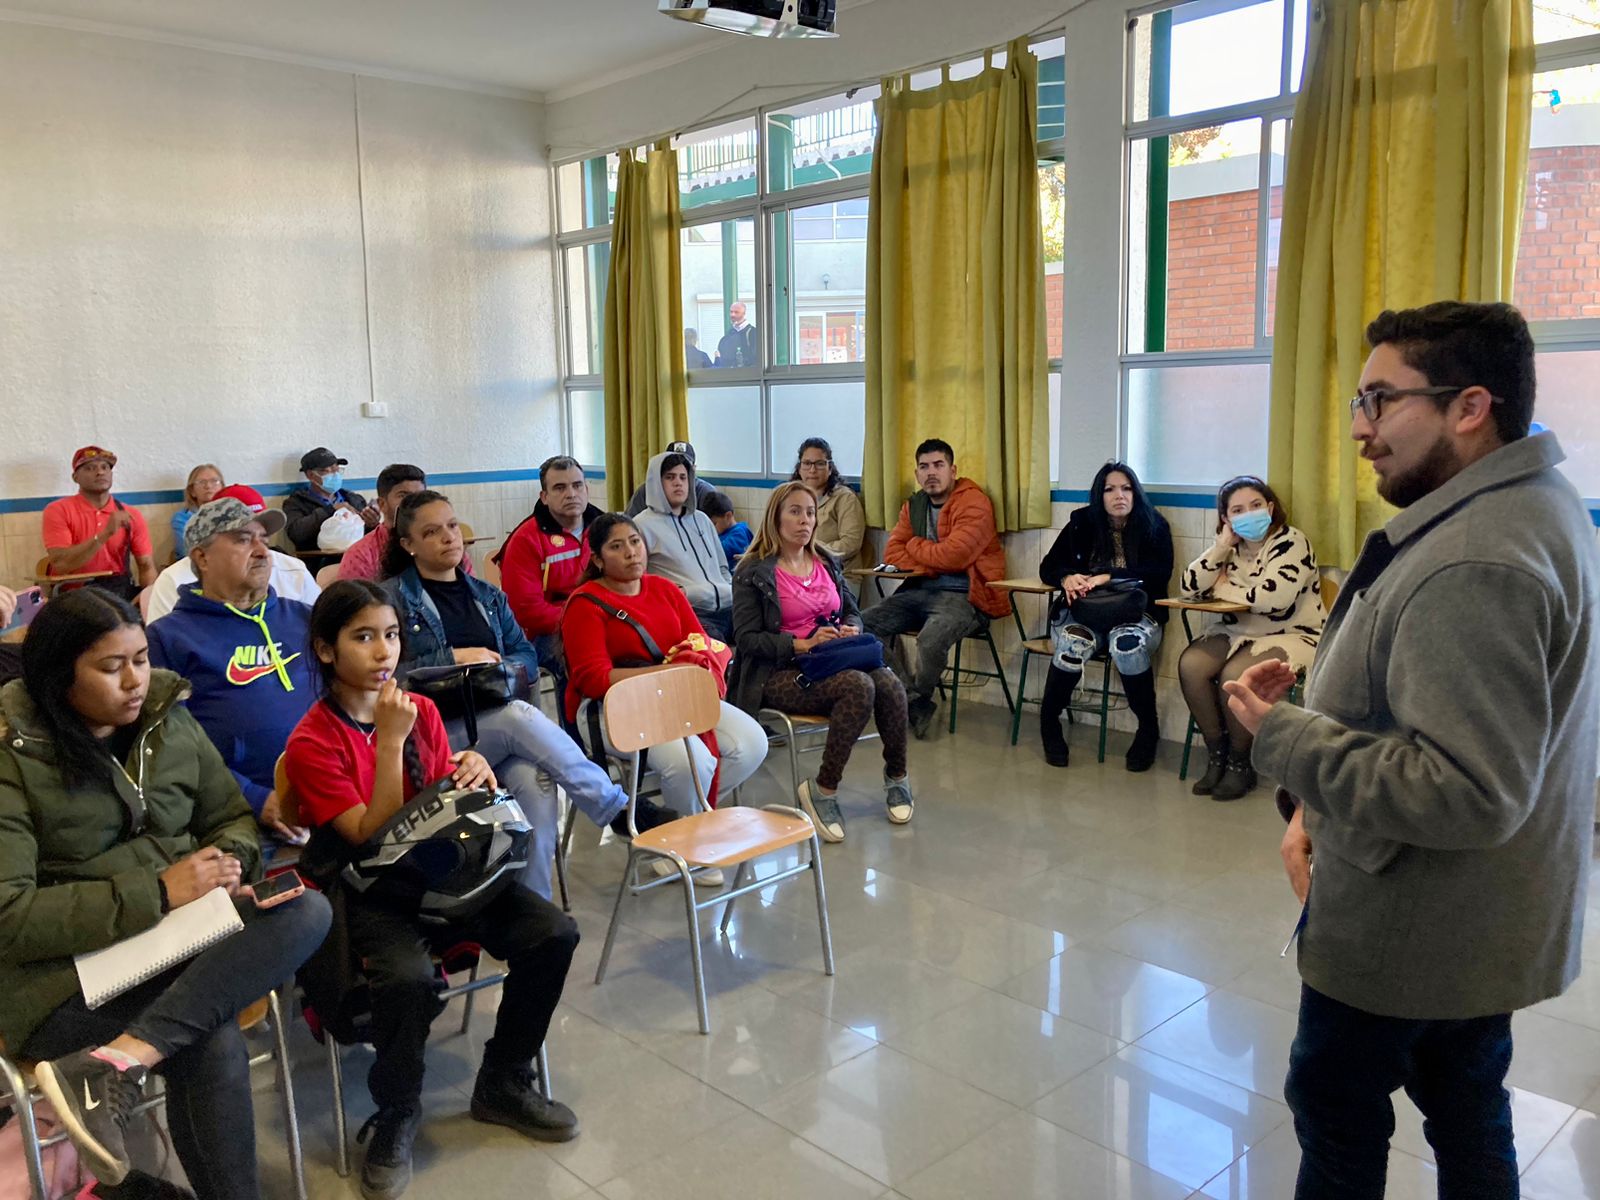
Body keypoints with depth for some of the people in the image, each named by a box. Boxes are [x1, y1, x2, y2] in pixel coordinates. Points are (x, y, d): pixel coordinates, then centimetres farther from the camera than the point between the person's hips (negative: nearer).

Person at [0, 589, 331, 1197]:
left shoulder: (172, 725, 7)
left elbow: (233, 819, 18)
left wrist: (224, 863, -6)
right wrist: (155, 892, -20)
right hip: (68, 971, -5)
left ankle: (115, 1064, -32)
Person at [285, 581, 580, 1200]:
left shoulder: (422, 711, 6)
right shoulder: (312, 743, -9)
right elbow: (374, 835, -16)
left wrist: (473, 773, -11)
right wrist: (390, 742, -22)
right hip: (368, 887, -5)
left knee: (553, 932, -16)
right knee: (408, 977, -35)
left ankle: (503, 1083, 8)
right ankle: (395, 1114, -3)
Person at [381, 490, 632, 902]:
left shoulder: (487, 595, 21)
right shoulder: (392, 597, 6)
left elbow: (527, 655, 15)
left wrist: (503, 668, -7)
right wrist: (452, 659, -8)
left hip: (502, 720, 4)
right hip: (435, 732, -3)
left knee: (539, 786, -32)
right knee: (519, 717, -35)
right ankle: (621, 810, -26)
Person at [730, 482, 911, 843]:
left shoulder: (827, 563, 18)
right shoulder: (753, 572, 0)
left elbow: (852, 611, 24)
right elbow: (747, 638, -7)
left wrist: (850, 630, -1)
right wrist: (803, 644, -18)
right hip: (780, 674, -5)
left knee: (888, 683, -26)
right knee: (860, 687, -33)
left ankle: (896, 776, -3)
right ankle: (823, 790, -20)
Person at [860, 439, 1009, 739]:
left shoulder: (974, 503, -9)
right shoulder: (914, 505, 15)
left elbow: (953, 556, -20)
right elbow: (892, 554, 7)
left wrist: (915, 546, -2)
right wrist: (933, 563, -10)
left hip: (964, 596, -7)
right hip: (922, 590, 8)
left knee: (931, 638, -36)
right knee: (866, 623, -11)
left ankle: (917, 702, -6)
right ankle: (908, 698, -5)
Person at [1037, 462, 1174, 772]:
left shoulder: (1154, 526, 7)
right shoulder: (1082, 523, 12)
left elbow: (1160, 573, -6)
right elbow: (1048, 566, 10)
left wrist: (1108, 577, -17)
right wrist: (1067, 578, -14)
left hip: (1136, 612, -1)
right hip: (1084, 610, 1)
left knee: (1127, 644, -37)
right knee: (1073, 644, -35)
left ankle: (1149, 729, -15)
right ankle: (1048, 723, -11)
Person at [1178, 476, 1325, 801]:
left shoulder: (1292, 542, -11)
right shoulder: (1233, 548, 9)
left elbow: (1272, 597, -27)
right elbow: (1189, 589, -2)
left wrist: (1224, 590, -11)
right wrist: (1221, 548, -10)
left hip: (1292, 638, -6)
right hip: (1240, 635, 6)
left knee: (1234, 675, -32)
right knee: (1190, 663, -21)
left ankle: (1240, 763, -10)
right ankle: (1216, 755, -9)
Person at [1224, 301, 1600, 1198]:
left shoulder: (1473, 567, -29)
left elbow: (1466, 794, -33)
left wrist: (1284, 738, -24)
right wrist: (1322, 804, 5)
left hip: (1411, 926, -9)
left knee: (1338, 1119, 10)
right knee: (1468, 1109, 23)